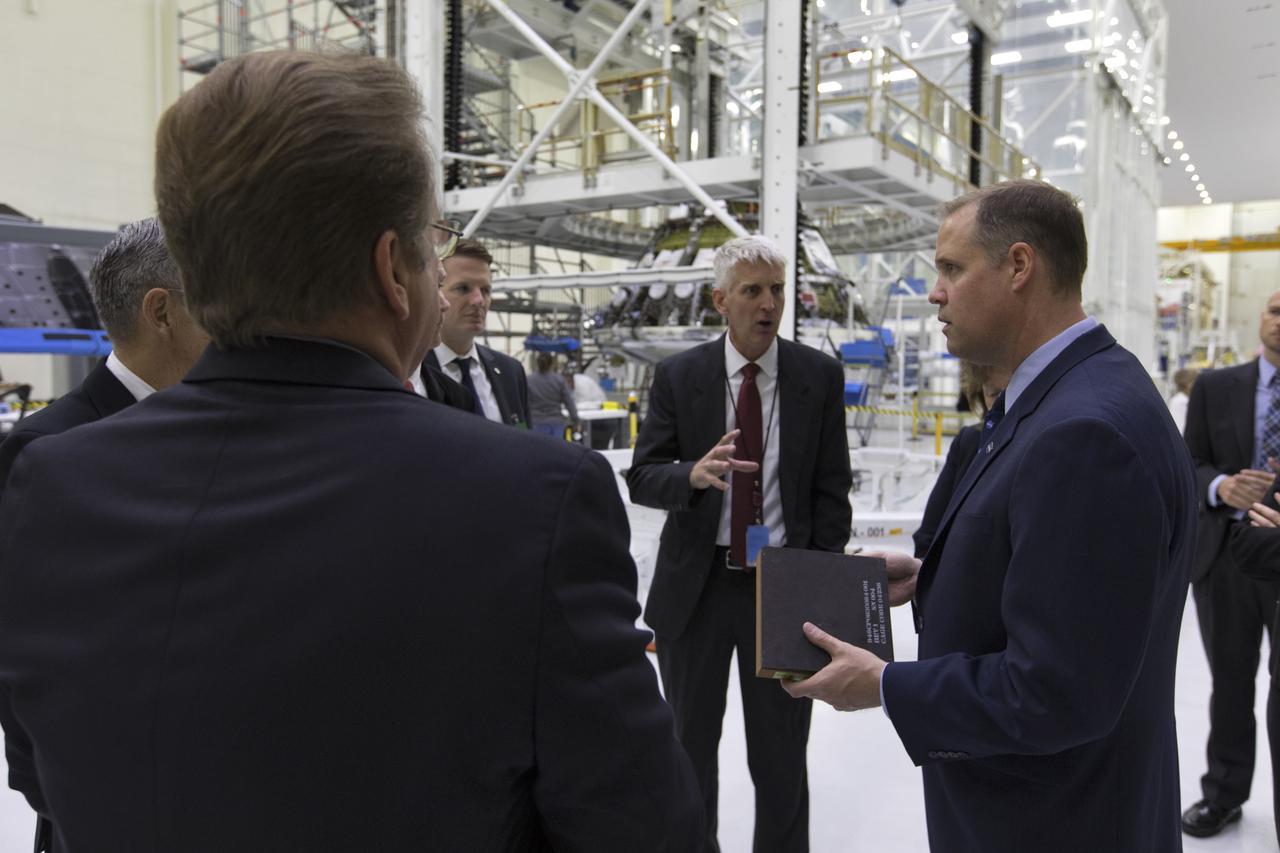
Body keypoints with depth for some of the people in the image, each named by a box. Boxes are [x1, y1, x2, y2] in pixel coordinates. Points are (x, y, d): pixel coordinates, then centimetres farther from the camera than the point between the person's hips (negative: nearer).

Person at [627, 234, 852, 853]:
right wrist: (694, 474, -26)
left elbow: (832, 489, 0)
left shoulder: (820, 376, -1)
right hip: (695, 586, 1)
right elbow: (641, 478, -5)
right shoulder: (678, 376, -2)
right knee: (690, 745, 17)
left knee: (781, 756, 10)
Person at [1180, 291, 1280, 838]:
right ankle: (1223, 794, 30)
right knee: (1230, 682, 14)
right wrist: (1220, 486, -20)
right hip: (1227, 555, 1)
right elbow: (1190, 465, 2)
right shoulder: (1215, 387, 3)